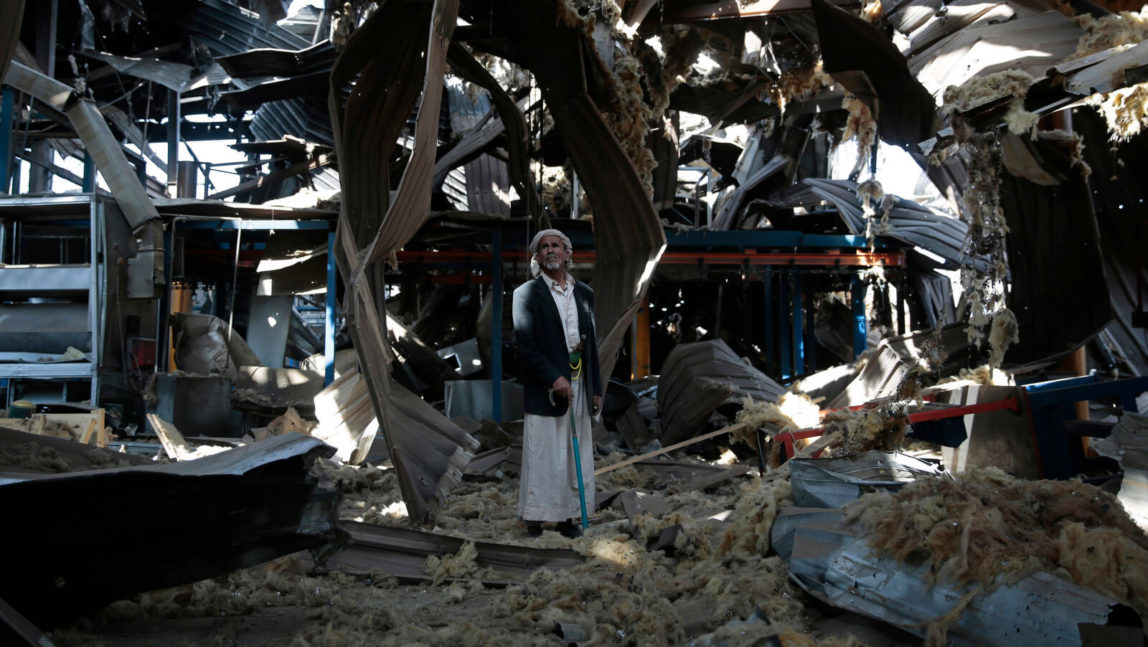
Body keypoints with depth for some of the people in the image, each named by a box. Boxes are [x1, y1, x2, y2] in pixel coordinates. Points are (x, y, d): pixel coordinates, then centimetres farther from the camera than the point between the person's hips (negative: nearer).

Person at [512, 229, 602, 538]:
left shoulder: (584, 293, 13)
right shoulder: (527, 293, -2)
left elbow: (592, 343, 14)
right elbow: (525, 346, -9)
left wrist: (596, 388, 10)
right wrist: (554, 378, -17)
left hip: (579, 385, 5)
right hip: (544, 388, -5)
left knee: (578, 456, 8)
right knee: (542, 457, -2)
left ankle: (569, 517, 18)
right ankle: (535, 522, 8)